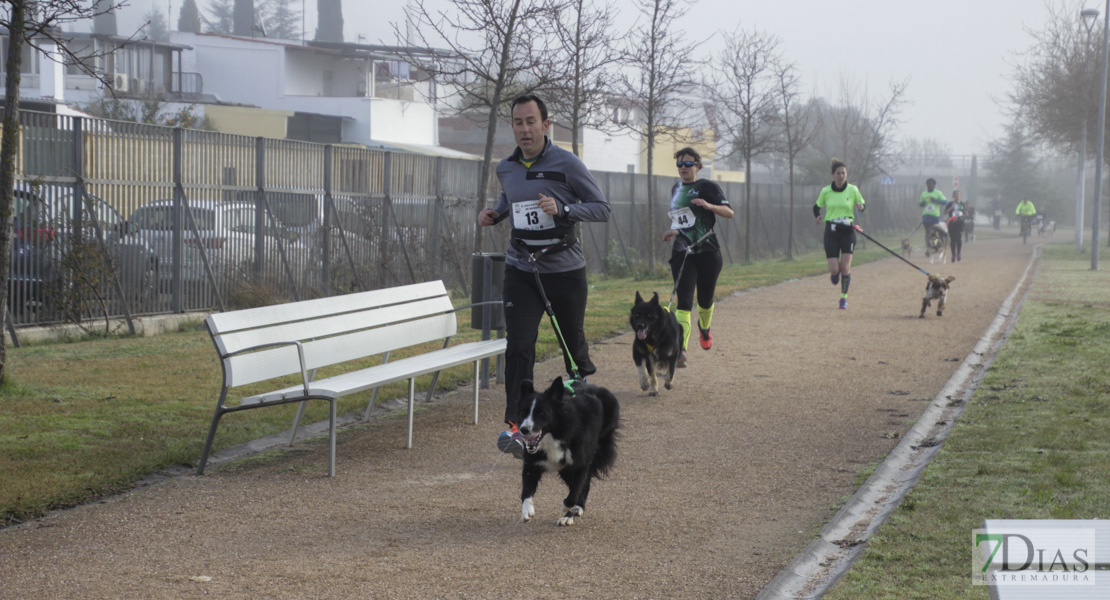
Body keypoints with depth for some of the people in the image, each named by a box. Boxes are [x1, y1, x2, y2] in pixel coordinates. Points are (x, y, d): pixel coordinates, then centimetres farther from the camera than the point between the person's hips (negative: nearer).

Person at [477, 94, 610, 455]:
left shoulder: (566, 164, -9)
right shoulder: (505, 169, 5)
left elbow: (602, 208, -7)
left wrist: (562, 210, -23)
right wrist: (494, 214, 6)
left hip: (565, 270, -2)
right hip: (521, 271, 2)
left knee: (573, 341, 12)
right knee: (518, 345, -12)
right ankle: (516, 424, -13)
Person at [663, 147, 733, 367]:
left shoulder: (707, 186, -3)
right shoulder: (676, 189, 15)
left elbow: (729, 212, -11)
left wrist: (709, 205, -27)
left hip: (707, 253, -3)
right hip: (682, 254, 3)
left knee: (705, 300, 9)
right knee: (683, 301, -12)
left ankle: (704, 328, 44)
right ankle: (681, 350, -22)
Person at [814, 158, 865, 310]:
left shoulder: (853, 190, -1)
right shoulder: (826, 191, 0)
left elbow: (863, 205, 8)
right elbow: (816, 207, 13)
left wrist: (861, 207, -16)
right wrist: (818, 216, -9)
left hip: (848, 231, 0)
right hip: (831, 231, 0)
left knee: (845, 267, -10)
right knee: (834, 270, -8)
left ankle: (844, 298, 7)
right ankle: (835, 275, 31)